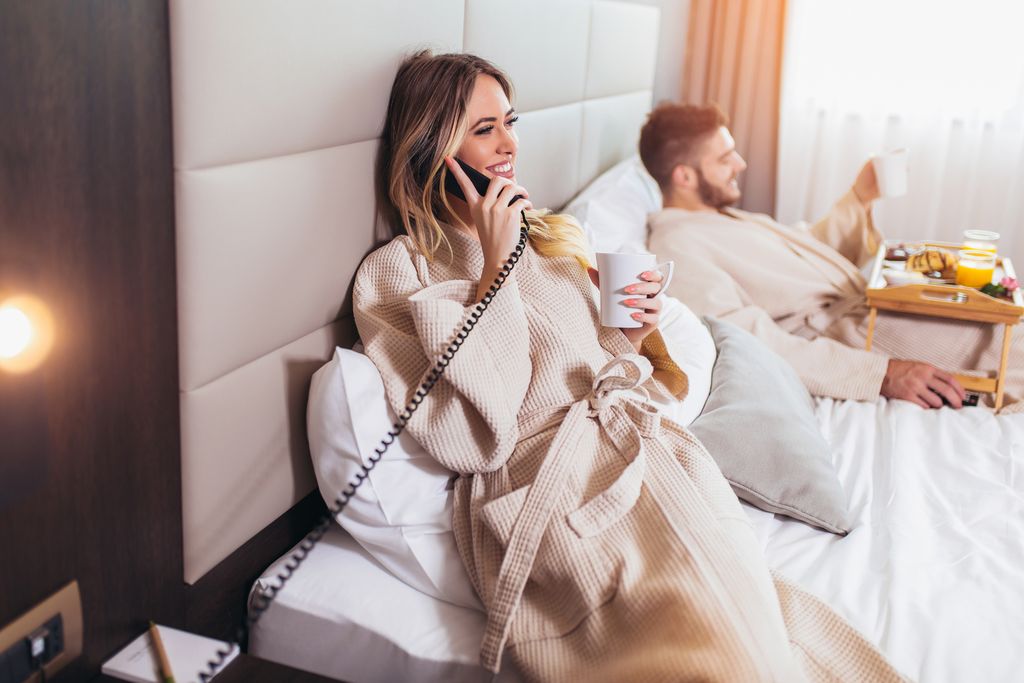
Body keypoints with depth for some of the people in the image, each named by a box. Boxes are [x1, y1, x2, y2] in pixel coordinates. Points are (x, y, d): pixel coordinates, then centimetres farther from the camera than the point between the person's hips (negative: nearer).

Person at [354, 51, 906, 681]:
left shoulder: (551, 234, 22)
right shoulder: (395, 273, 3)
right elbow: (469, 442, -10)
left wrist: (632, 332, 4)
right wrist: (496, 267, -8)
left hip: (646, 442, 6)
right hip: (546, 482, -5)